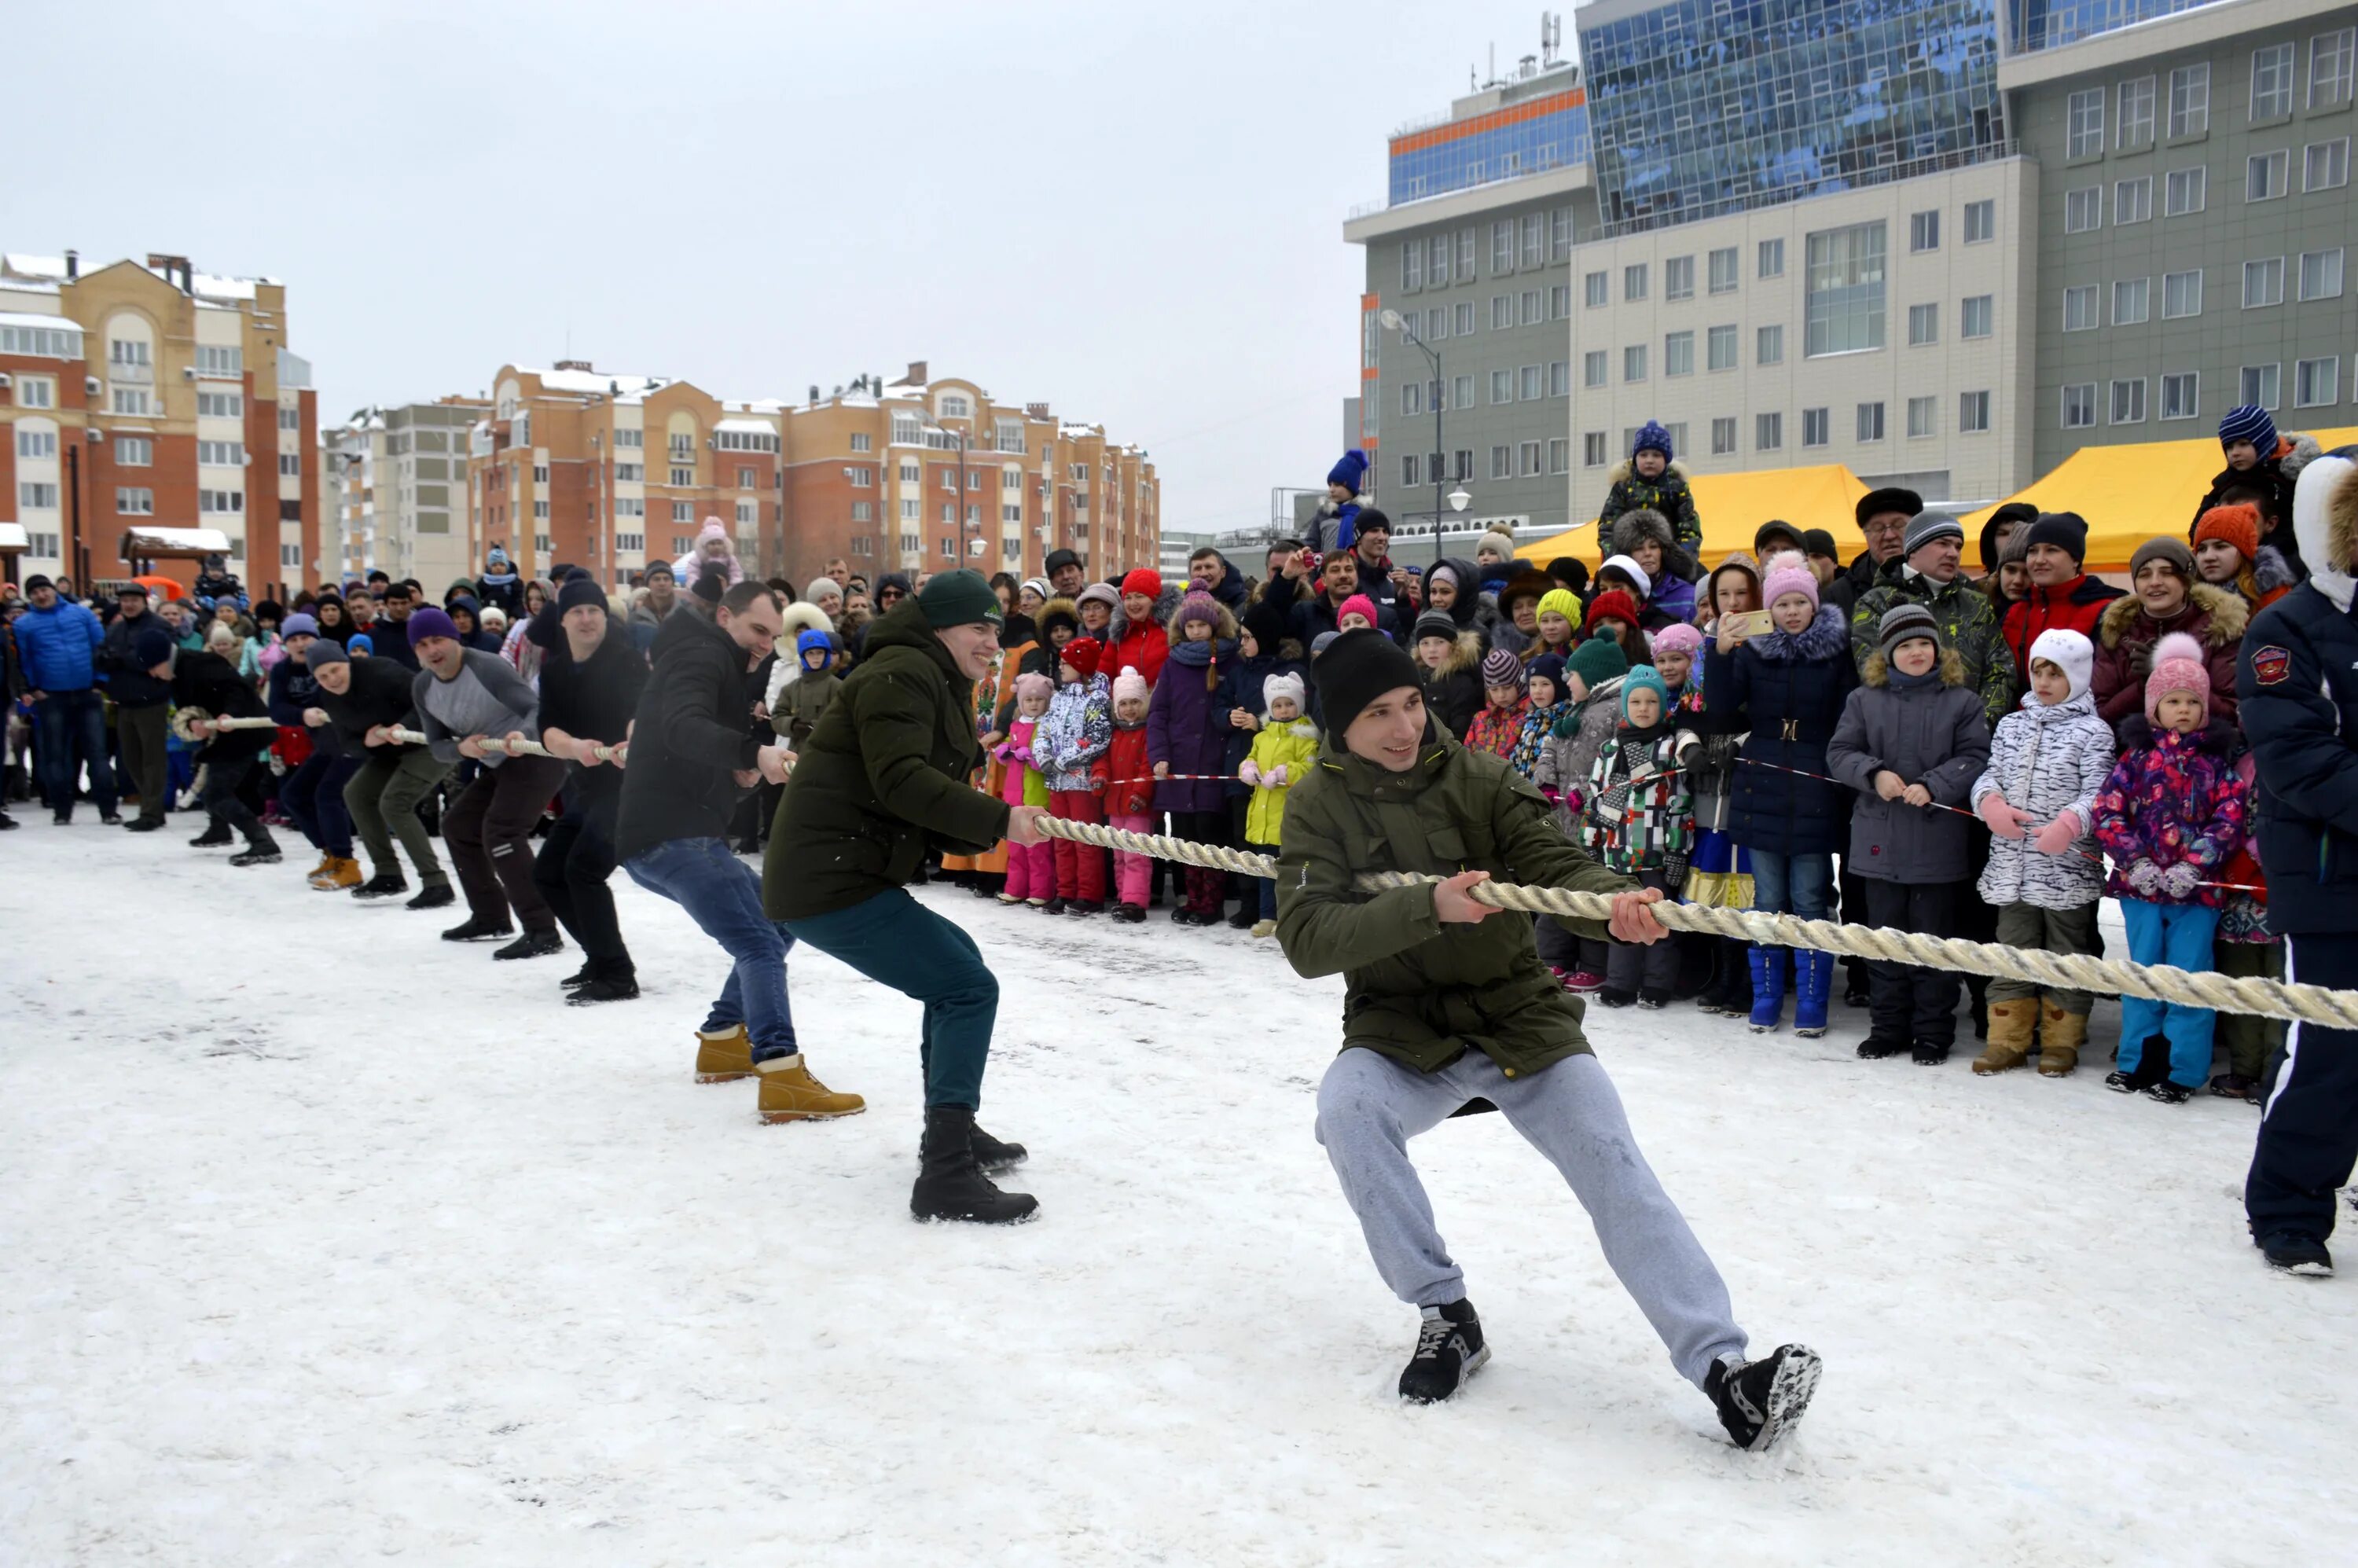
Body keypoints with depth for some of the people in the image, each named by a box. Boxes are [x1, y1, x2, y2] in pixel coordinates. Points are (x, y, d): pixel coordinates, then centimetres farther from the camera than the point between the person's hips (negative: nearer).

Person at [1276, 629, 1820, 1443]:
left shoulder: (1475, 776, -5)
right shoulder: (1318, 803, -8)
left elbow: (1556, 863, -13)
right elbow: (1307, 938, -20)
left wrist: (1613, 899, -38)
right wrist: (1428, 905, -34)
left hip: (1519, 1017, 1)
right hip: (1400, 1035, -1)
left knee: (1613, 1164, -15)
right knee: (1346, 1106, -30)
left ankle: (1723, 1369, -16)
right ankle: (1446, 1315, -14)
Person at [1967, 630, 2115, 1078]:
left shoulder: (2093, 731, -3)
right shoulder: (2011, 725, 12)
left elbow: (2096, 792, -10)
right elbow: (1990, 774, 11)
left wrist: (2068, 824, -27)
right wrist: (1990, 801, -11)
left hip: (2068, 866, -4)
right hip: (2011, 862, 4)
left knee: (2065, 954, 6)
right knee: (2012, 949, 9)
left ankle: (2061, 1041, 17)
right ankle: (2007, 1039, 16)